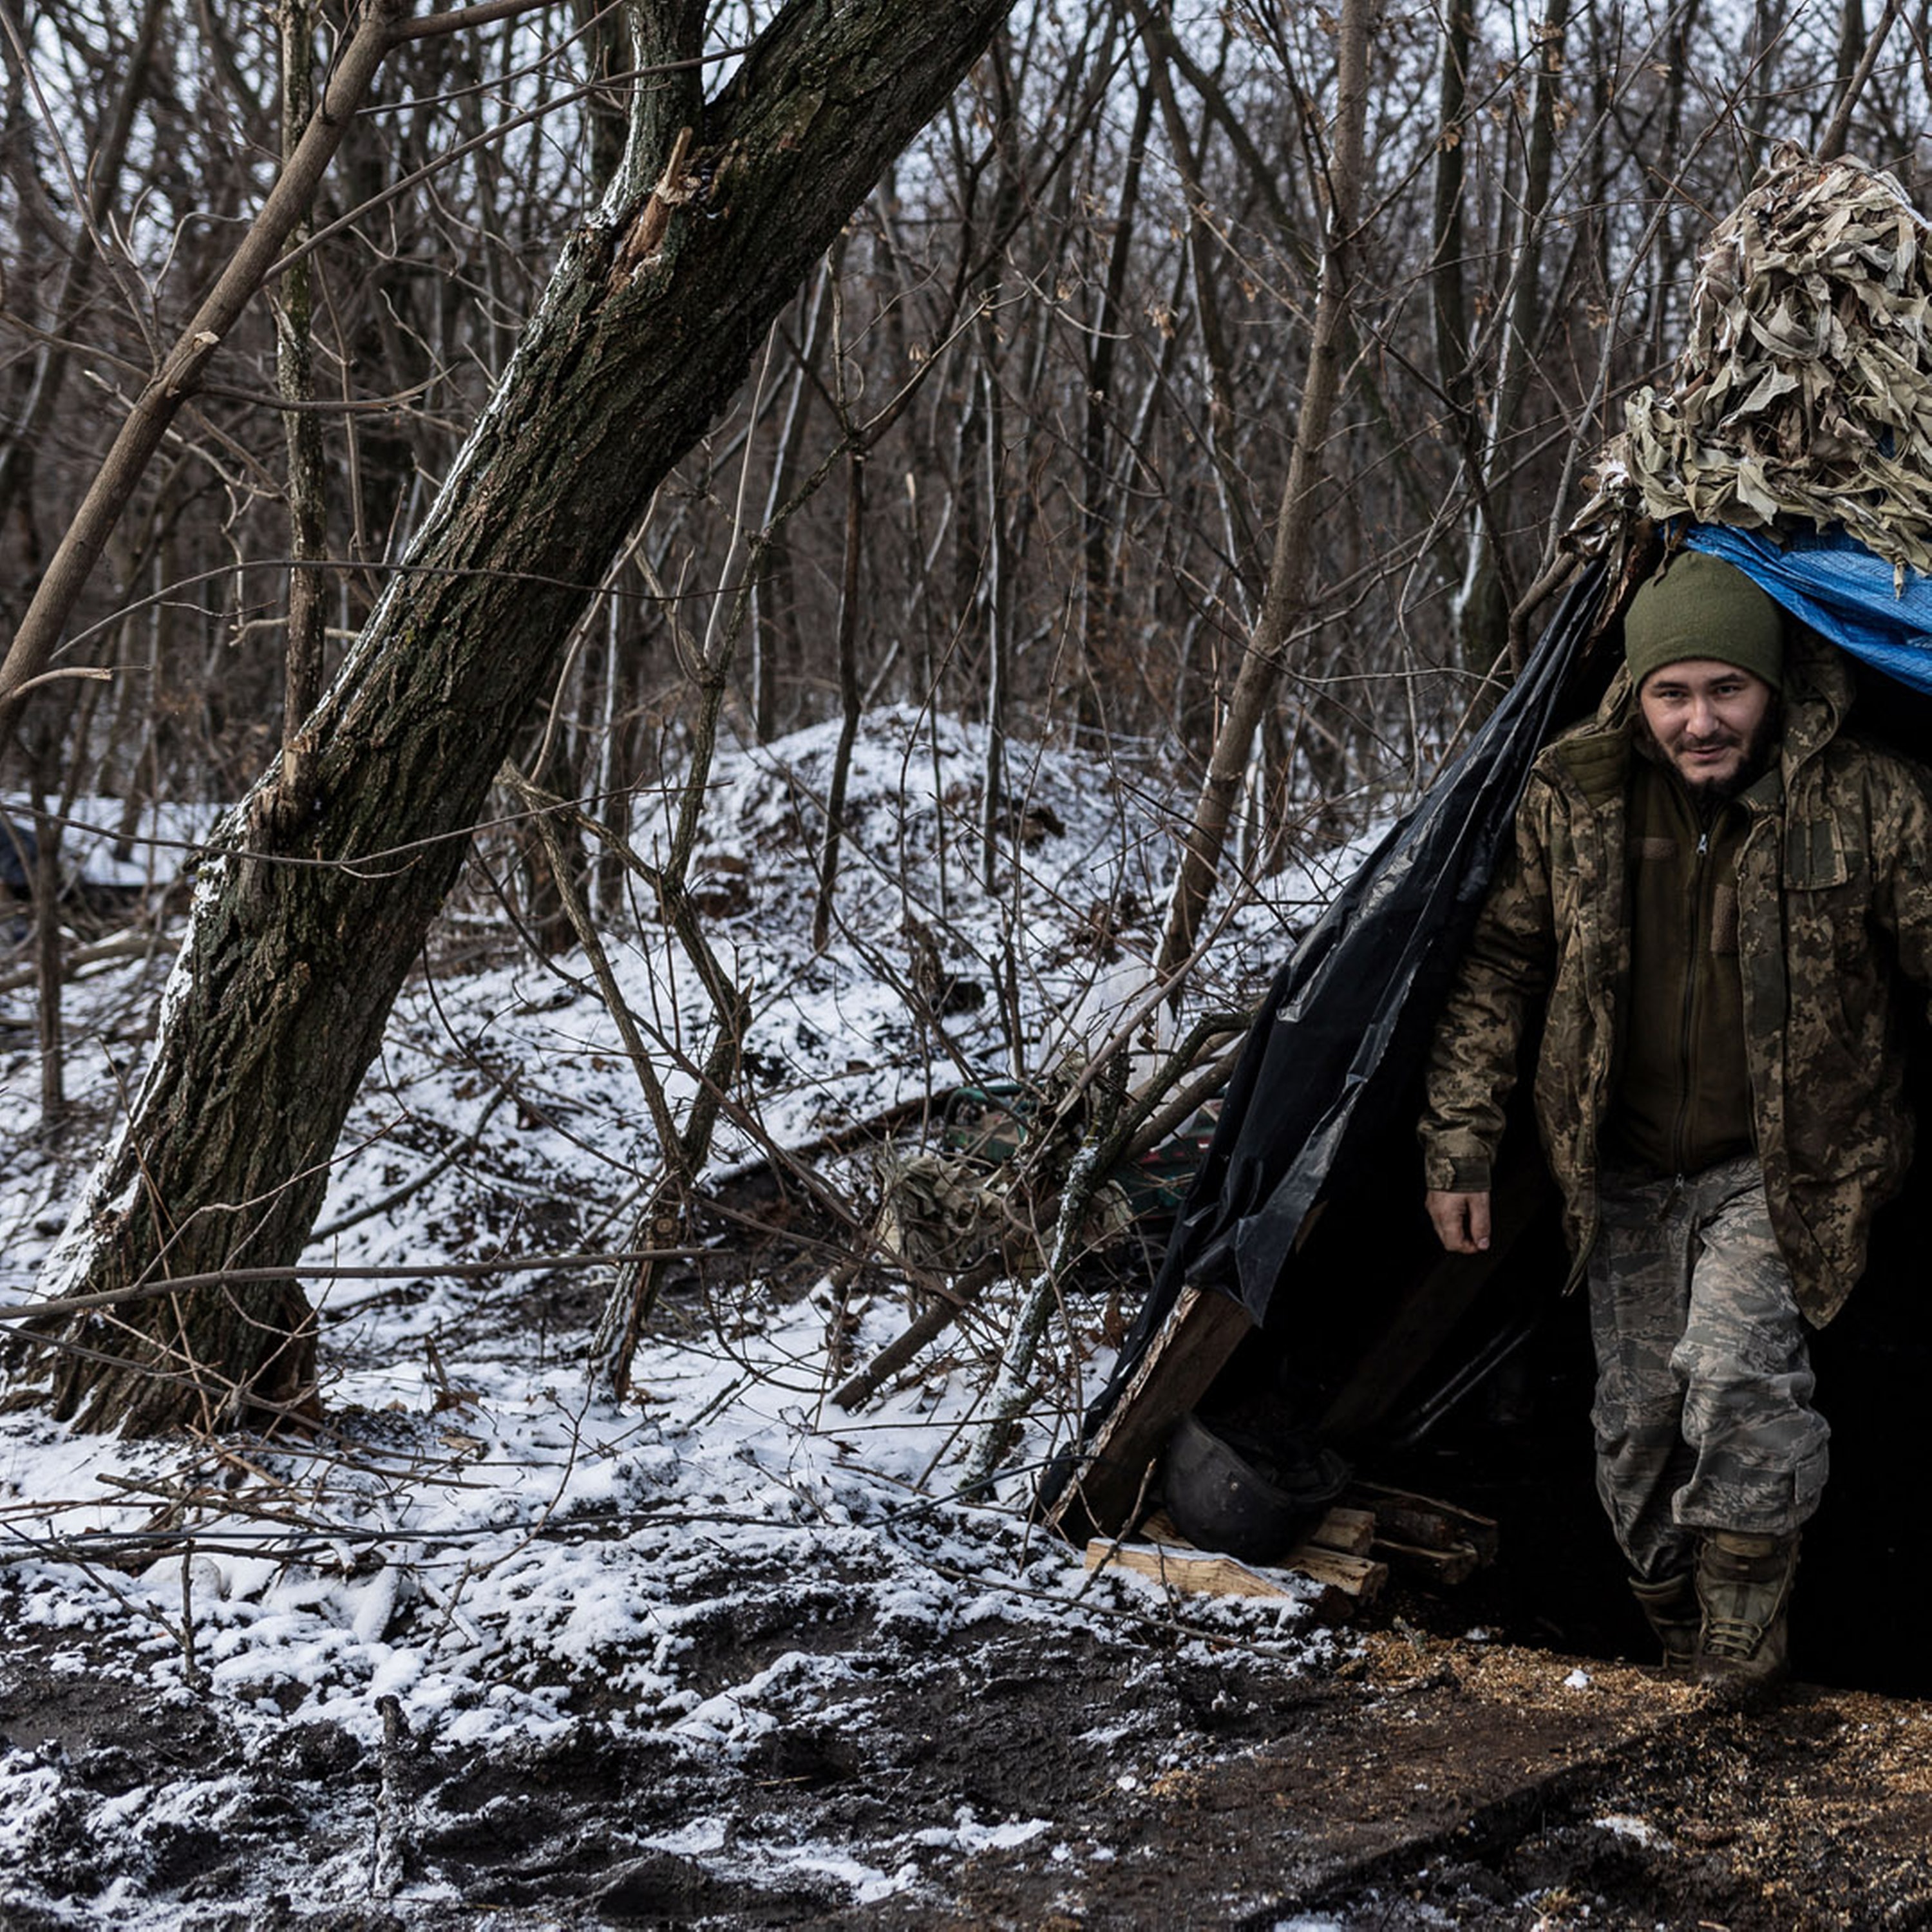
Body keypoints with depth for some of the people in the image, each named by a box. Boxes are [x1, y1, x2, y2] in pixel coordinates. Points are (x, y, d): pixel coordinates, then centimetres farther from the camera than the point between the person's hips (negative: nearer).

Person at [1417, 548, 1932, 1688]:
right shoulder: (1574, 797, -7)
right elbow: (1500, 965, 3)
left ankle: (1741, 1656, -7)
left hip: (1785, 1167, -3)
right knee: (1639, 1412, 5)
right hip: (1629, 1172, 3)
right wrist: (1461, 1142, 1)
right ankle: (1677, 1643, 28)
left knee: (1737, 1371, -24)